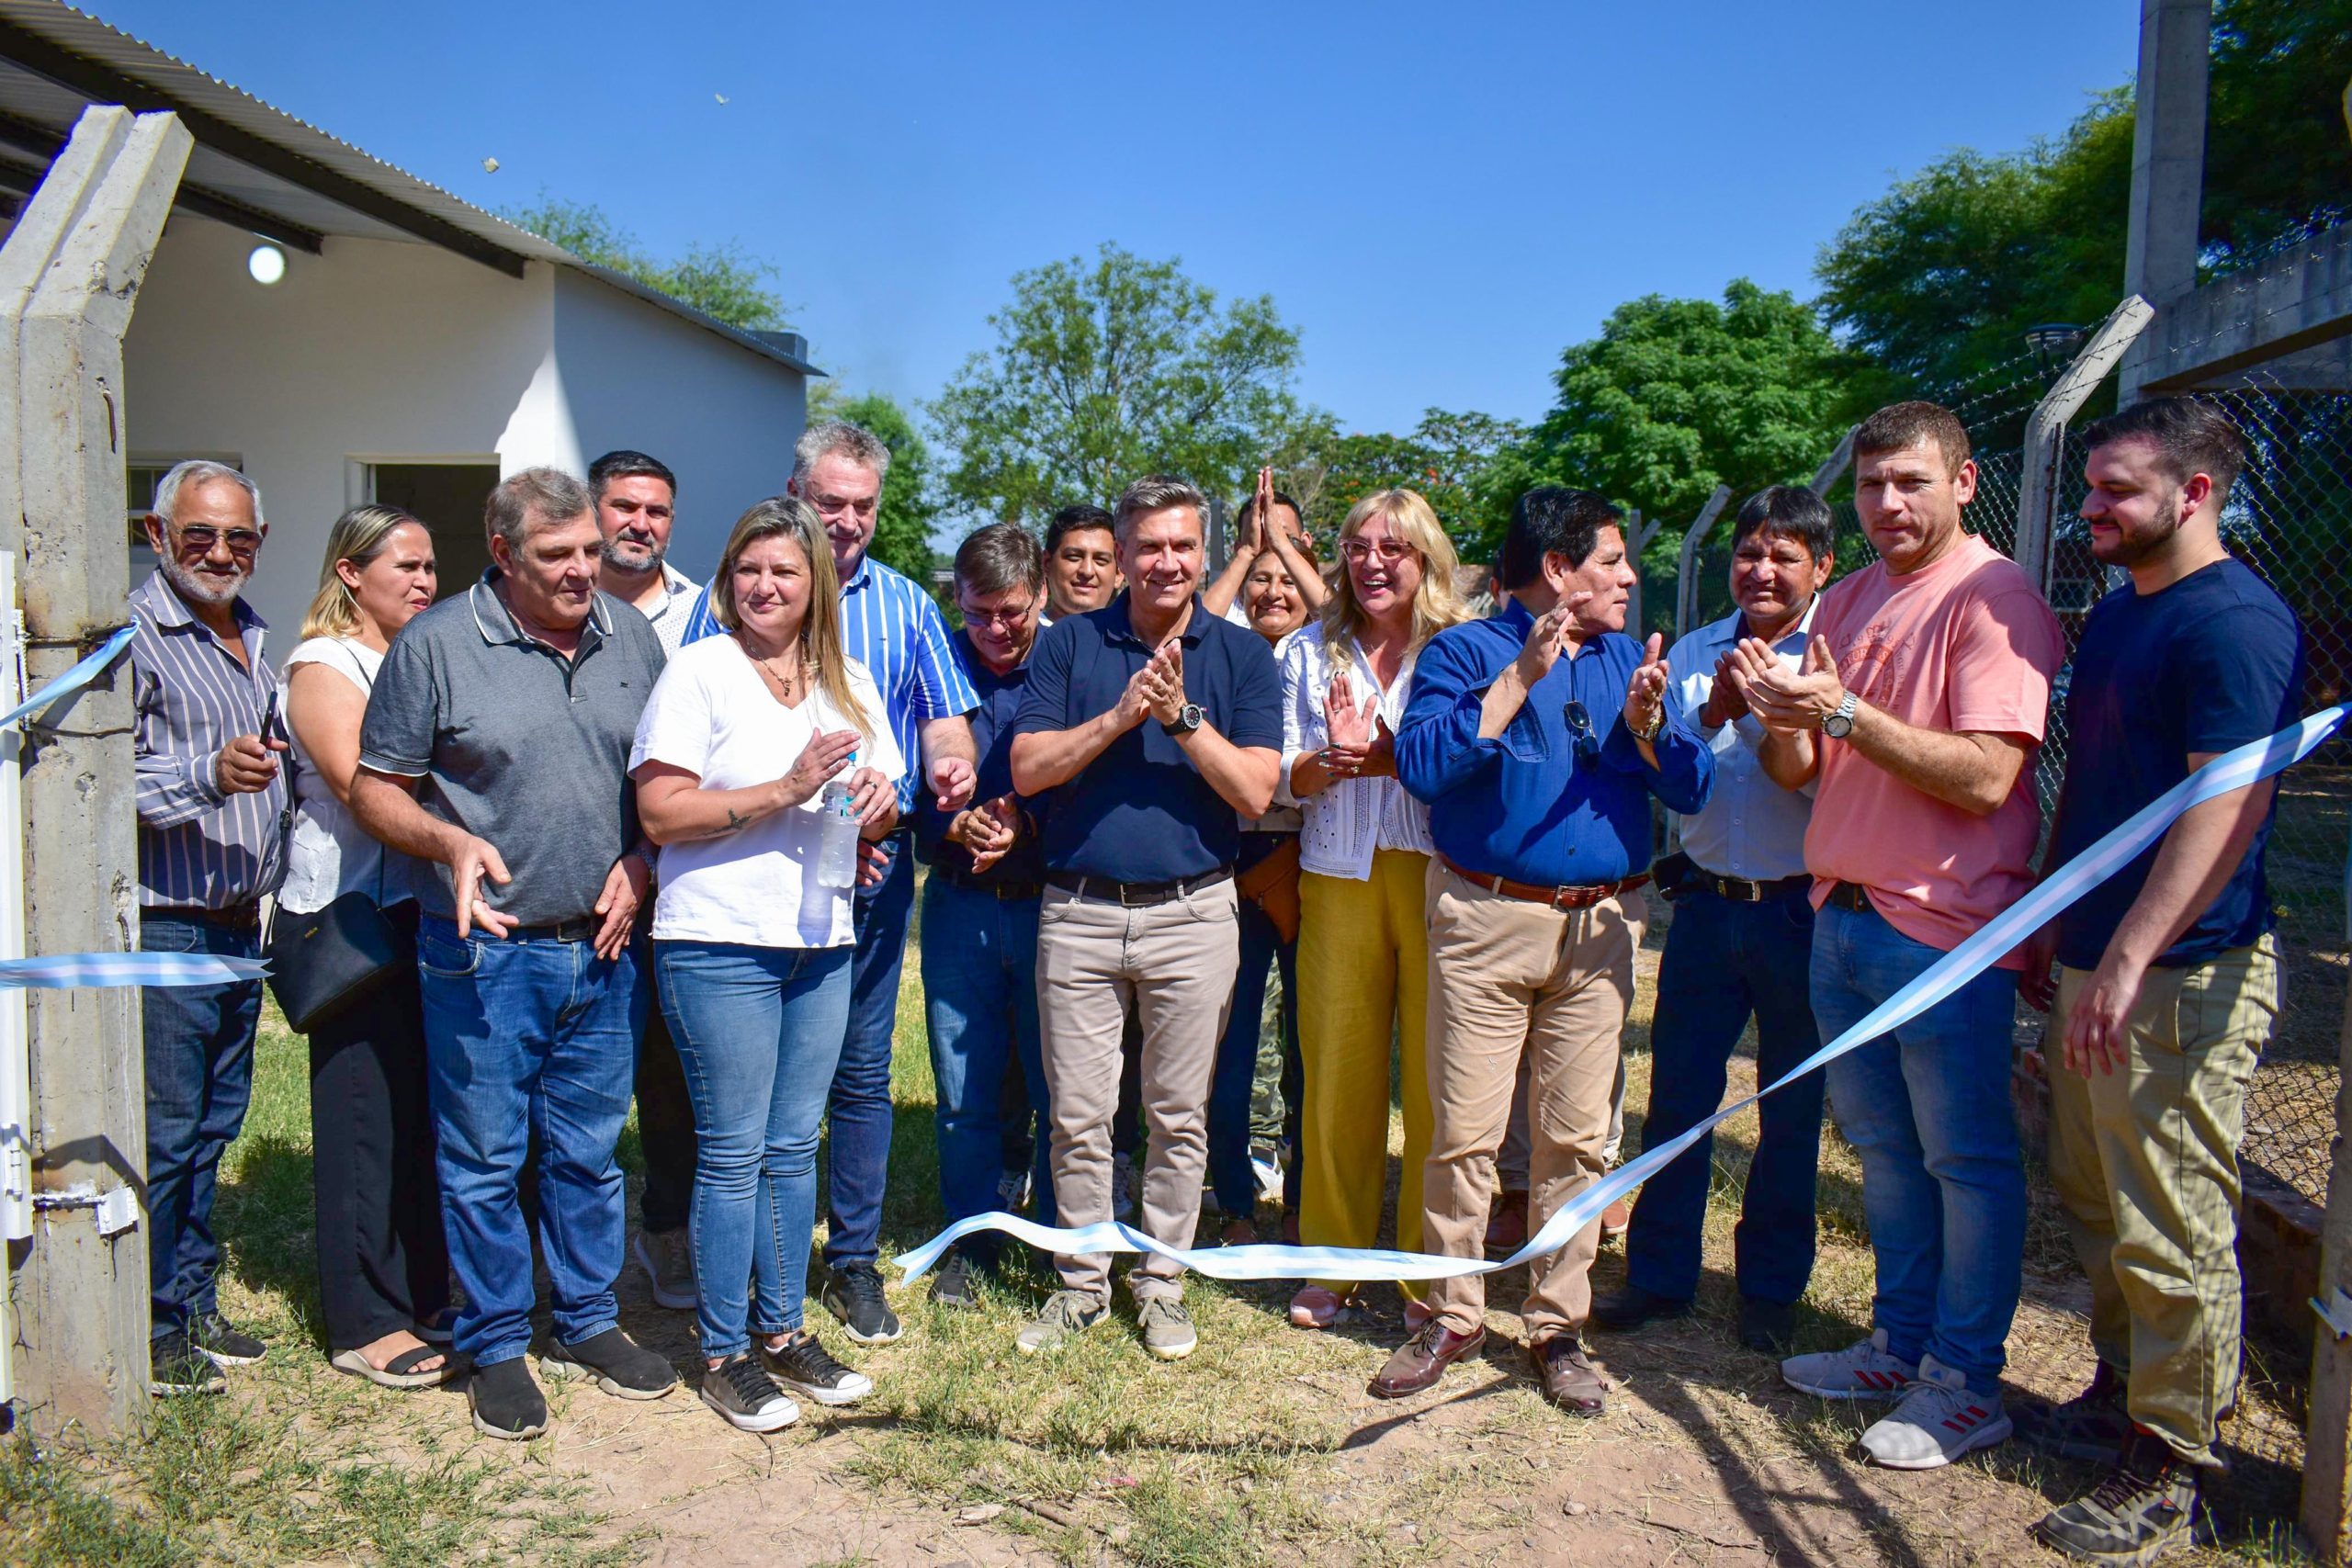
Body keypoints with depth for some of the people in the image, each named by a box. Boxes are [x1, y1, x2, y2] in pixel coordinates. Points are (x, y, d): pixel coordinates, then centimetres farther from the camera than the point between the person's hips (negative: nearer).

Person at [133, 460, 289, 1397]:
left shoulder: (253, 642, 16)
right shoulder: (132, 634, -10)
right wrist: (207, 775, -30)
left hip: (240, 925, 8)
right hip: (163, 927, -8)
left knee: (213, 1126, 15)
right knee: (161, 1134, -1)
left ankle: (192, 1307, 27)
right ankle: (146, 1332, 12)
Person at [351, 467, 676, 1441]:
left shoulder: (630, 637, 6)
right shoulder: (435, 645, -6)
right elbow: (374, 790, -3)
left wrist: (638, 862, -1)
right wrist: (451, 841, -21)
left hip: (603, 948, 4)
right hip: (486, 952, -3)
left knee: (590, 1151, 15)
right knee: (485, 1160, 7)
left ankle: (588, 1324, 31)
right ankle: (496, 1346, 24)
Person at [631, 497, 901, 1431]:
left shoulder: (849, 683, 13)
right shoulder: (699, 671, -5)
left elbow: (882, 814, 18)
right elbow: (661, 814, -12)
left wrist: (875, 802, -5)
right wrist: (783, 793, -19)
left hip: (821, 941, 5)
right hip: (720, 942, -5)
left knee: (794, 1146, 13)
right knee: (734, 1152, 2)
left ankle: (783, 1330, 26)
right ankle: (724, 1353, 16)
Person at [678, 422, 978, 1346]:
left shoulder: (904, 605, 13)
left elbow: (945, 716, 9)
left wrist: (952, 761, -15)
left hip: (875, 864, 3)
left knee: (862, 1070, 9)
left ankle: (854, 1261, 22)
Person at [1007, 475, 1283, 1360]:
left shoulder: (1241, 655, 3)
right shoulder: (1069, 645, 5)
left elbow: (1255, 792, -6)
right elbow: (1028, 769, -5)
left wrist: (1182, 716, -16)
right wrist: (1121, 714, -15)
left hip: (1191, 914, 0)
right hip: (1079, 912, 1)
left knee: (1179, 1115, 10)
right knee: (1077, 1116, 8)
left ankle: (1162, 1284, 27)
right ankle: (1082, 1282, 26)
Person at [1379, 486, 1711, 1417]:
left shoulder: (1631, 661, 13)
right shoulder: (1464, 652, 0)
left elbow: (1693, 789, 6)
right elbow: (1422, 765, -17)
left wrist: (1647, 723, -12)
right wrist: (1519, 680, -18)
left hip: (1599, 923, 4)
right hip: (1485, 919, -4)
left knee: (1575, 1136, 7)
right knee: (1464, 1133, -1)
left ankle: (1557, 1326, 21)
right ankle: (1452, 1316, 16)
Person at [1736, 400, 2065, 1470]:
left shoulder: (1994, 599, -11)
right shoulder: (1846, 603, 12)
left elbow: (1986, 778, -21)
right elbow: (1797, 771, 10)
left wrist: (1843, 712, -24)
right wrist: (1778, 713, -11)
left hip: (1946, 929, -7)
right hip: (1843, 918, 7)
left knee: (1966, 1160, 6)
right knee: (1884, 1149, 17)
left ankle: (1964, 1383, 18)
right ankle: (1900, 1343, 31)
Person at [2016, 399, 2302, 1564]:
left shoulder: (2236, 621, -14)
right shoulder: (2115, 613, 15)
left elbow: (2231, 804, -22)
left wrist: (2130, 959, -25)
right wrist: (2051, 921, 21)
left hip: (2180, 978, -9)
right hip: (2097, 962, 9)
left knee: (2172, 1233, 0)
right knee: (2097, 1205, 18)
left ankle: (2168, 1469, 13)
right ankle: (2120, 1399, 34)